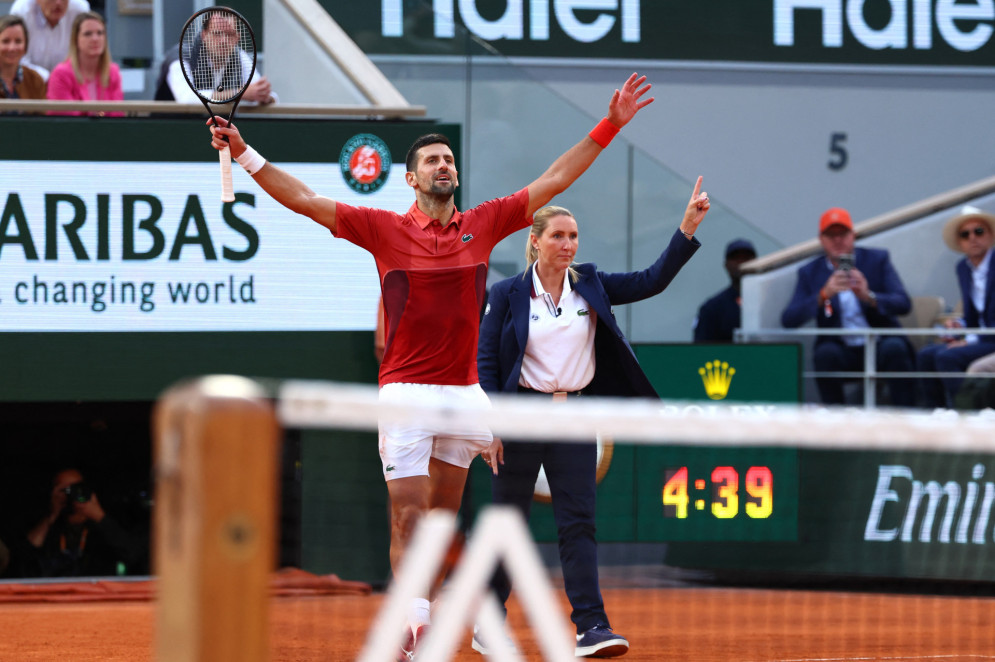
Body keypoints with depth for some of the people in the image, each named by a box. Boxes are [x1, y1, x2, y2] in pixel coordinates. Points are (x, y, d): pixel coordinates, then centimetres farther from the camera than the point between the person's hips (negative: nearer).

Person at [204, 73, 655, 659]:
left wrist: (609, 127, 8)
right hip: (406, 389, -3)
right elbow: (304, 200, -1)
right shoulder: (384, 229, 0)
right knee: (409, 517, -10)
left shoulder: (483, 224, 8)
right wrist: (245, 153, -10)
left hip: (463, 389, 3)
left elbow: (552, 181, 12)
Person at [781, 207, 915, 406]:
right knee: (826, 353, -32)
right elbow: (788, 320, -5)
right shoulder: (810, 273, 8)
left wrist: (868, 296, -24)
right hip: (843, 351, 0)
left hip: (881, 344, 0)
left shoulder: (877, 259, 7)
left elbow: (904, 304, -5)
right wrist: (824, 294, -21)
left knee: (894, 349, -33)